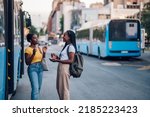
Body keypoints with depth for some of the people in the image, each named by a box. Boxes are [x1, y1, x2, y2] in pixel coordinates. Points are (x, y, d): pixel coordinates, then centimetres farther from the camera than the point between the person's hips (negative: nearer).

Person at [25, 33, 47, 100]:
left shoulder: (39, 48, 10)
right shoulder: (28, 49, -10)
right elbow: (27, 62, -13)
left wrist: (44, 52, 2)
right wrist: (33, 54, -23)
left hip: (40, 68, 7)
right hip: (32, 68, -7)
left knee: (38, 88, 12)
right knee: (35, 88, -16)